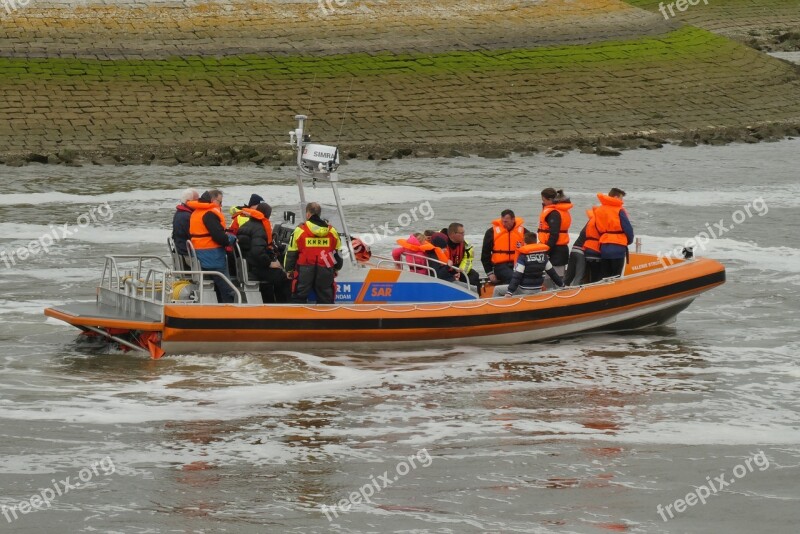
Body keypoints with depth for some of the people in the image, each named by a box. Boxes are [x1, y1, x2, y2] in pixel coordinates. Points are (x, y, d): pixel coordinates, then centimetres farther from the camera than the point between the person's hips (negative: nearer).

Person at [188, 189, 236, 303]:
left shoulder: (196, 213, 16)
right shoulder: (210, 214, -15)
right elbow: (219, 237, -23)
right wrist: (231, 238, -3)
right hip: (213, 257, -10)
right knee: (227, 291, -9)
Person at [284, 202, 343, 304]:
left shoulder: (300, 231, -4)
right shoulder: (332, 231, 6)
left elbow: (291, 253, 1)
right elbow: (338, 252, 15)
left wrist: (289, 269, 14)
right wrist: (337, 268, 30)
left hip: (304, 270, -3)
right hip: (326, 272, 3)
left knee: (299, 297, 7)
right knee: (326, 298, 11)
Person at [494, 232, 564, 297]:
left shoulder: (522, 257, -14)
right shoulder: (543, 256, 2)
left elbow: (517, 276, -19)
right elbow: (552, 272, 9)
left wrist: (510, 292, -19)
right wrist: (561, 284, 22)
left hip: (524, 291, -6)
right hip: (537, 291, 6)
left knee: (497, 290, 8)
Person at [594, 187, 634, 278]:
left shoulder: (598, 210, 9)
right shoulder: (619, 211, -9)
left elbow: (598, 228, 10)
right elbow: (628, 228, -8)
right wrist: (629, 240, 10)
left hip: (604, 248, 5)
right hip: (618, 248, -5)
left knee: (604, 277, 9)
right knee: (615, 277, -2)